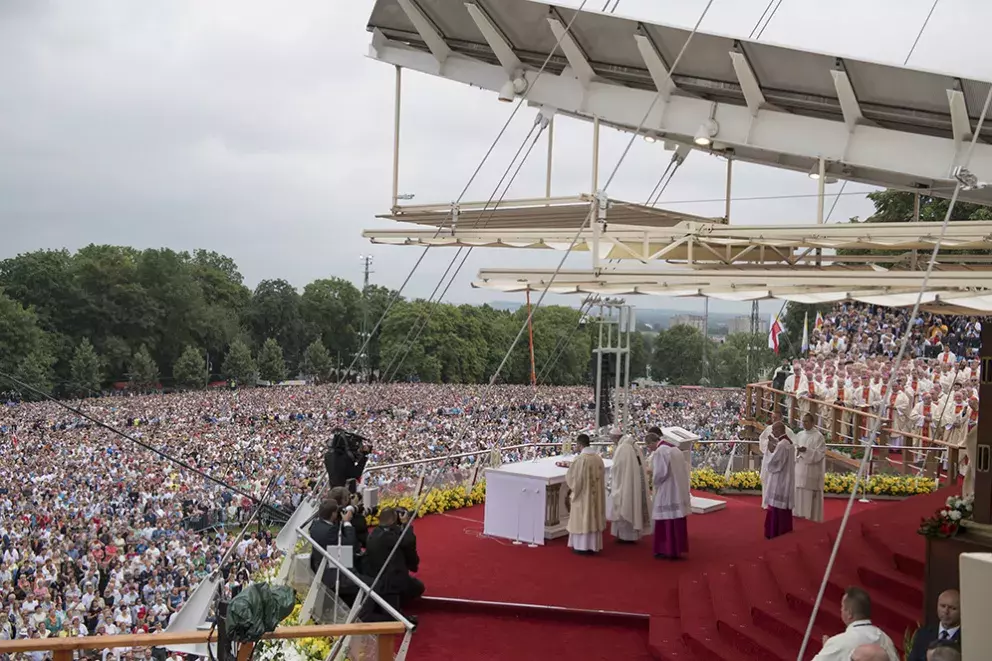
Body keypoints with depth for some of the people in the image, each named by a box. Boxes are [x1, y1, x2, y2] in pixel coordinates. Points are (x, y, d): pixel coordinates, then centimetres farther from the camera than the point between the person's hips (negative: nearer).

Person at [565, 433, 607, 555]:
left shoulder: (580, 458, -18)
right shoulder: (598, 458, 1)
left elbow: (571, 477, -11)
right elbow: (601, 475, 10)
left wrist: (572, 485, 11)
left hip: (583, 494, -6)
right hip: (596, 493, 6)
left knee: (582, 518, 3)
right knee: (594, 517, 12)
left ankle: (582, 546, 7)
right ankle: (593, 545, 18)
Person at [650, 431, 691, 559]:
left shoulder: (659, 452, -15)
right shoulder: (676, 450, 11)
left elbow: (660, 473, -21)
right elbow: (685, 469, 15)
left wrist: (654, 479, 0)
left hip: (667, 493, -8)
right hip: (679, 491, 8)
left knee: (667, 522, 0)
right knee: (677, 520, 13)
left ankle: (667, 550, 5)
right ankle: (678, 548, 20)